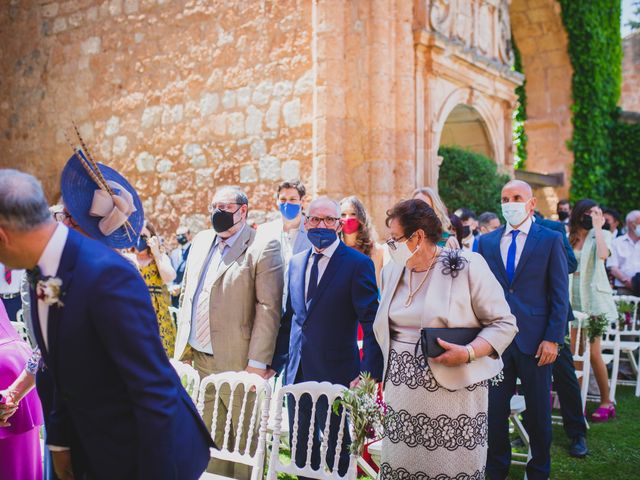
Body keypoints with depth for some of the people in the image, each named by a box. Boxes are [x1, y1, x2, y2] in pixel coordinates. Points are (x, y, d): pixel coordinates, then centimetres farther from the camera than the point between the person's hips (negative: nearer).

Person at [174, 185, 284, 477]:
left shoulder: (263, 248, -9)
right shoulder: (201, 241, 13)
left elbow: (268, 308, -14)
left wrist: (258, 363, -17)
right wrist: (183, 345, 12)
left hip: (236, 363, -6)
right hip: (199, 360, 6)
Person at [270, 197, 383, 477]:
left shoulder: (358, 264, -9)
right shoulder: (296, 263, 9)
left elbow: (372, 323, -12)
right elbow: (289, 318, 14)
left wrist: (370, 372, -19)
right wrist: (275, 363, 11)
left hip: (335, 372, -5)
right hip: (297, 371, 6)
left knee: (337, 448, 8)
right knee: (300, 447, 16)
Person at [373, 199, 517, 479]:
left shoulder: (467, 266, -8)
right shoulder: (392, 271, 10)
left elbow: (504, 323, -6)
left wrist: (468, 353, -20)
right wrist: (379, 372, 15)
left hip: (453, 390, -5)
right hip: (402, 391, 5)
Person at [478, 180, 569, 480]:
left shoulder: (551, 240, 0)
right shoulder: (486, 242, 8)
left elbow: (560, 295, -2)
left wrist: (553, 339, -9)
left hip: (535, 340, -2)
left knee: (538, 411, 10)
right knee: (494, 410, 7)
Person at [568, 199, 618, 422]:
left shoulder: (602, 234, -1)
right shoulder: (568, 238, 9)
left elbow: (603, 254, -22)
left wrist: (597, 227, -13)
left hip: (593, 297, -4)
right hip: (572, 297, 4)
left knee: (593, 352, -6)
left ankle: (606, 402, 7)